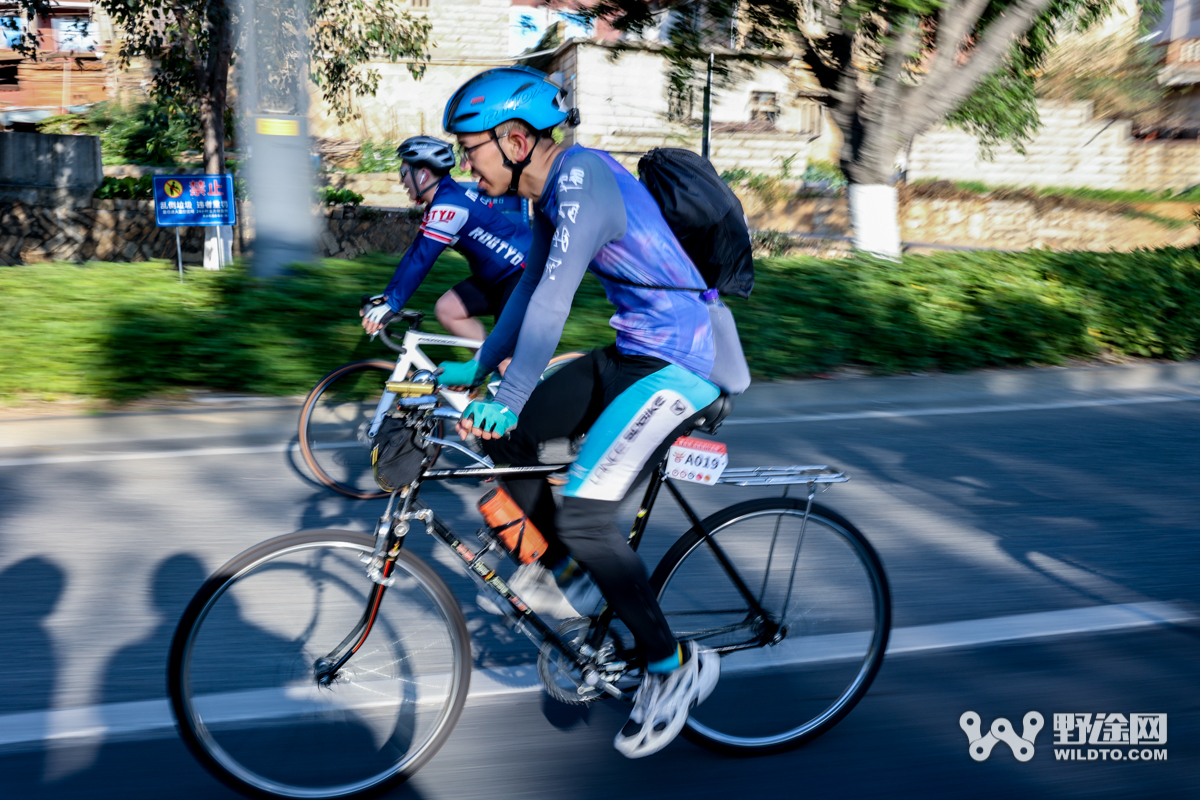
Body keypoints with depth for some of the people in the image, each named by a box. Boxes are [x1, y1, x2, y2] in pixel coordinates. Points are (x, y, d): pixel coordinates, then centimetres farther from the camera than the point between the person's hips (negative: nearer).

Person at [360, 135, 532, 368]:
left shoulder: (448, 205, -23)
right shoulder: (441, 204, 8)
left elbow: (421, 261, -26)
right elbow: (414, 254, 9)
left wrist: (391, 305, -24)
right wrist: (386, 296, 6)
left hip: (526, 271, -10)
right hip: (500, 274, 10)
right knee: (446, 309, 2)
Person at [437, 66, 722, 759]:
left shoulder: (583, 179, -20)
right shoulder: (550, 192, 11)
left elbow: (554, 302, -27)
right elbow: (529, 291, 19)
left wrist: (508, 400, -26)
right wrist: (478, 369, 20)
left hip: (676, 363, -10)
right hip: (631, 351, 10)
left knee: (584, 516, -16)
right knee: (504, 439, 8)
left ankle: (675, 666, 3)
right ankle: (565, 570, 26)